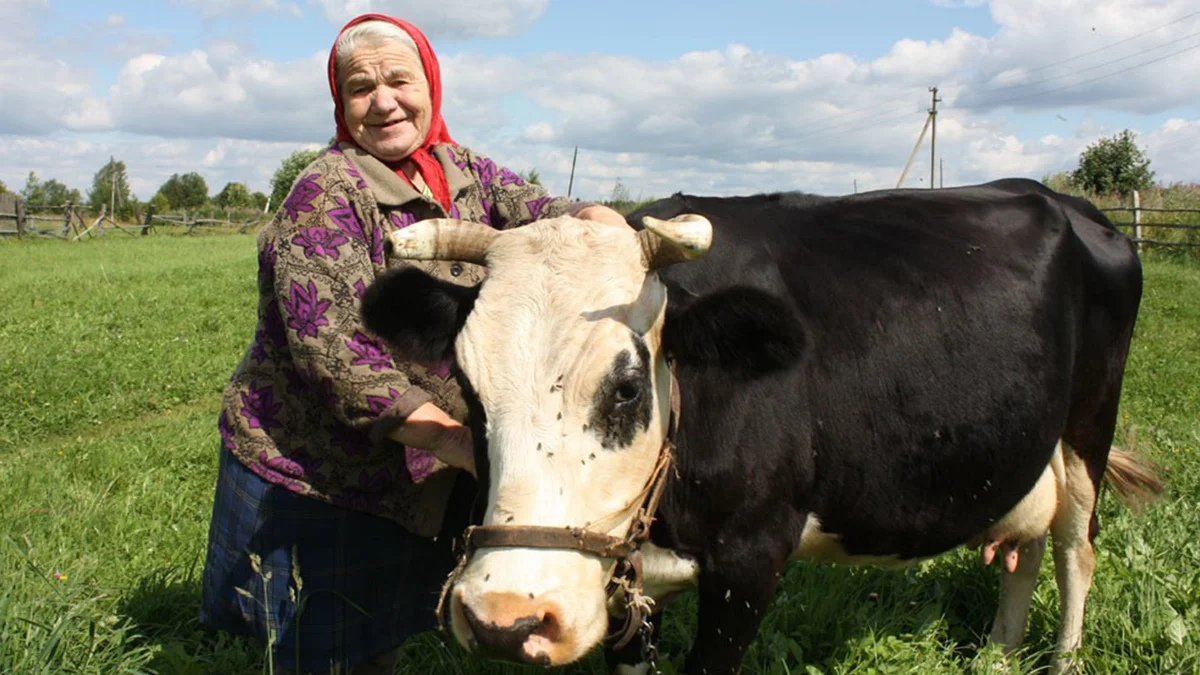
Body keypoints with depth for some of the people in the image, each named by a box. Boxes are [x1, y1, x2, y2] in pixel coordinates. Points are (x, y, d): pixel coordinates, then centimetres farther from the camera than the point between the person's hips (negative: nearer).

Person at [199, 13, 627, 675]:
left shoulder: (465, 173, 4)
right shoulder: (327, 193, -18)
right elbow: (331, 352, -25)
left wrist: (600, 224, -28)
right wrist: (463, 445, -28)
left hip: (418, 480, 6)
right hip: (312, 476, -6)